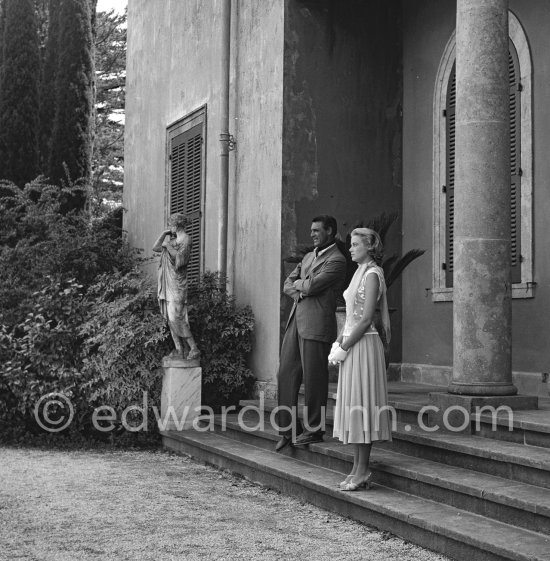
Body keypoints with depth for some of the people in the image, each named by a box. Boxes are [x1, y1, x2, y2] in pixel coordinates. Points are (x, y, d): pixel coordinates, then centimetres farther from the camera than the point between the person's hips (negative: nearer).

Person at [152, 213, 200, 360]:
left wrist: (168, 246, -11)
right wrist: (164, 234, 12)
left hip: (177, 282, -8)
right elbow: (155, 248, 21)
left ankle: (194, 349, -11)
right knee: (170, 317, 6)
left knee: (176, 317, -15)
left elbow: (180, 258, -18)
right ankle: (179, 349, 9)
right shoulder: (172, 239, 16)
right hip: (167, 282, 8)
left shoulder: (186, 239, -8)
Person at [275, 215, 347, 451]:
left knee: (314, 378, -1)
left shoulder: (336, 260, -7)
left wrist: (299, 284, 3)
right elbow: (287, 285, 18)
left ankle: (314, 430, 10)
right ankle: (288, 428, 14)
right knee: (286, 374, 6)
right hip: (296, 322, 8)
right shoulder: (308, 256, 21)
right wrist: (302, 290, -2)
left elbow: (311, 286, -17)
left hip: (316, 324, -8)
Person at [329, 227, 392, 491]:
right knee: (354, 404, 9)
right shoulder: (359, 272, 16)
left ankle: (362, 472, -2)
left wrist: (343, 348, -14)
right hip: (352, 344, 9)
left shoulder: (372, 274, -12)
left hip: (363, 345, -9)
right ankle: (357, 468, 14)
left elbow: (366, 319, -18)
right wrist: (337, 343, 8)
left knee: (360, 403, -6)